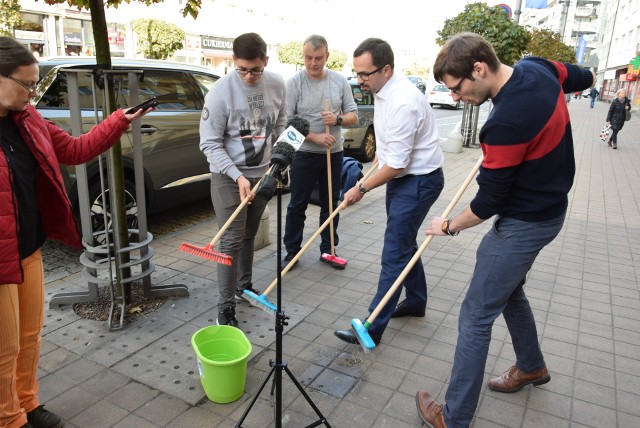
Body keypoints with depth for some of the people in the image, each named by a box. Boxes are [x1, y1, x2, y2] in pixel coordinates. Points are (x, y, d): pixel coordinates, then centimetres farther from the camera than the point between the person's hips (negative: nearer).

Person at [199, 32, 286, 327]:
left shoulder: (277, 85, -4)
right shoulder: (221, 92, -18)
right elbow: (209, 143, -16)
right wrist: (237, 176, -24)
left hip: (262, 173, 5)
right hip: (228, 177, -4)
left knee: (249, 235, 17)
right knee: (231, 241, -5)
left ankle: (244, 286, 36)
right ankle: (225, 308, 6)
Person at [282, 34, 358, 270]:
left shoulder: (340, 81, 2)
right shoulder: (294, 82, -8)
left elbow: (353, 115, 6)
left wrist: (338, 119, -16)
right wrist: (314, 137, -21)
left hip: (334, 153, 4)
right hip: (305, 154, -3)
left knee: (331, 204, 12)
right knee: (297, 205, 5)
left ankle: (328, 249, 25)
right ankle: (291, 250, 19)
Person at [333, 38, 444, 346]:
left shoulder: (403, 102, -28)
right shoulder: (383, 92, 3)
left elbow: (397, 164, -26)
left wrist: (362, 189, -16)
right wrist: (381, 155, 19)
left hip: (418, 181, -10)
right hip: (401, 178, 10)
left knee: (395, 253, -7)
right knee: (404, 243, 19)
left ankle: (372, 328, 1)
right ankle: (416, 301, 38)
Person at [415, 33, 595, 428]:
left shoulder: (506, 123, -32)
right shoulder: (537, 66, -5)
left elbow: (489, 202, -22)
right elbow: (584, 78, 18)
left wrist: (449, 226, -5)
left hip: (524, 223, -10)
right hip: (548, 204, 10)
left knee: (476, 316, -2)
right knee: (508, 289, 27)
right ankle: (532, 366, 48)